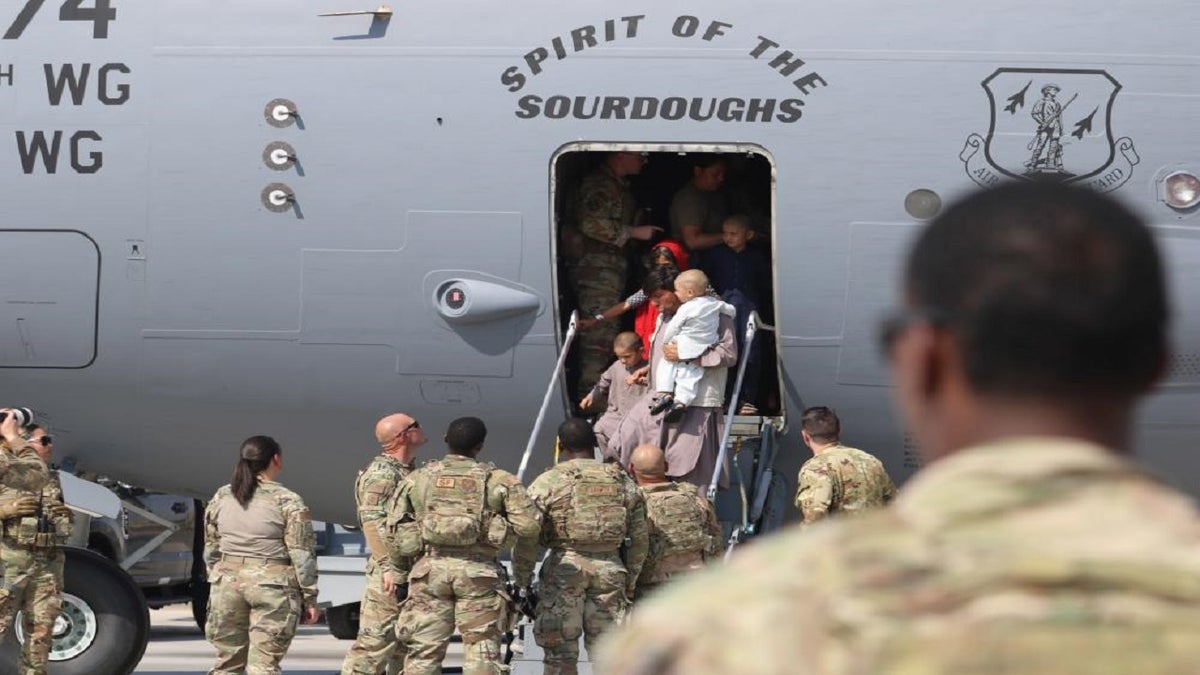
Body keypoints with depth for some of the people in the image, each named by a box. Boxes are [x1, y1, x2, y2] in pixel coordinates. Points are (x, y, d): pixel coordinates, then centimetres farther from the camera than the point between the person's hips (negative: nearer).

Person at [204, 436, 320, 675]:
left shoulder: (221, 498, 8)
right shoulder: (288, 502, -7)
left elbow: (211, 549, 13)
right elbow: (302, 554, -8)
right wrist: (309, 599, -2)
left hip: (228, 583, 4)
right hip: (273, 586, -4)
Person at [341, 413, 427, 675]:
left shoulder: (410, 471, 19)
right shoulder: (381, 474, -11)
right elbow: (373, 521, -20)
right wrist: (388, 566, -27)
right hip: (391, 572, -10)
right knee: (376, 640, -12)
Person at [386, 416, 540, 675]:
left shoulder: (417, 479, 9)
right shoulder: (498, 480, 3)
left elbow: (395, 528, 8)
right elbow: (529, 525, -3)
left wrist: (399, 567, 20)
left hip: (431, 568, 1)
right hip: (478, 572, -1)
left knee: (424, 652, 4)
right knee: (483, 651, 3)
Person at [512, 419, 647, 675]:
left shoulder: (547, 482, -1)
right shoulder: (624, 483, 10)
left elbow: (526, 539, -4)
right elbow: (639, 540, 12)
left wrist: (522, 584, 5)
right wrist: (629, 584, 20)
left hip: (564, 567, -3)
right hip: (610, 569, 3)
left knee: (560, 653, 2)